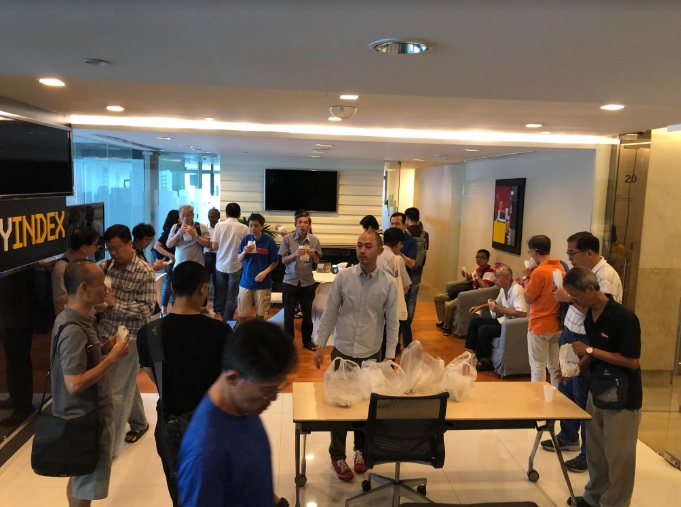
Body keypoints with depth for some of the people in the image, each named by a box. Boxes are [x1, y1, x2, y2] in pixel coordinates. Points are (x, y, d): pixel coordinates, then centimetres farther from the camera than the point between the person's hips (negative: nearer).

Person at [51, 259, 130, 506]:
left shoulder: (76, 319, 3)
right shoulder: (74, 330, -27)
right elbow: (74, 384, -29)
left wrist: (104, 347, 1)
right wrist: (112, 358, -23)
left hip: (84, 412, 9)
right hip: (85, 416, -9)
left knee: (79, 477, 25)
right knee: (86, 481, 9)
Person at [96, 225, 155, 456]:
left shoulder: (145, 272, -14)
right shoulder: (104, 266, 2)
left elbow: (147, 309, -17)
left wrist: (115, 304, -24)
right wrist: (98, 305, -10)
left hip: (129, 337, -6)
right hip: (105, 333, 6)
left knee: (117, 392, 0)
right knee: (127, 384, 21)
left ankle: (110, 446, 12)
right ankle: (139, 422, 43)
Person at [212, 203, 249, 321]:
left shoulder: (219, 225, -4)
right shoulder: (244, 228, -8)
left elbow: (214, 246, -6)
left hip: (221, 265, 2)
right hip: (236, 266, -2)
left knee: (222, 295, 16)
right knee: (232, 297, 4)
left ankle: (224, 319, 28)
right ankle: (227, 322, 1)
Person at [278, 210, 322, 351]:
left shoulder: (314, 240, -3)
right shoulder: (287, 238, -8)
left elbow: (317, 261, 5)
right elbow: (283, 260, -4)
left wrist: (313, 254, -16)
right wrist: (295, 254, -21)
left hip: (307, 282, 2)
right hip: (290, 281, -1)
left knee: (307, 314, 12)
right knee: (289, 314, 6)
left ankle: (307, 340, 31)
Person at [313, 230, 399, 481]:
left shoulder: (388, 283, -7)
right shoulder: (343, 277, -6)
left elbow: (392, 322, -3)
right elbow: (330, 313, -1)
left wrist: (390, 356, -7)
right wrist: (320, 345, -4)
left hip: (371, 355, 0)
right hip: (342, 352, 0)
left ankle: (361, 449, 37)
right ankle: (337, 455, 27)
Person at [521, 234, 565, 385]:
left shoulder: (539, 271, -19)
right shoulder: (561, 268, 5)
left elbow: (528, 299, -12)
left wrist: (526, 278, -1)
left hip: (539, 326, -7)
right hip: (557, 325, 7)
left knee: (537, 366, 3)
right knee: (555, 366, 14)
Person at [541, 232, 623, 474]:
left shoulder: (607, 276, -20)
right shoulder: (584, 271, 8)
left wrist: (569, 298, -23)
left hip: (586, 344, -9)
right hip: (569, 336, 9)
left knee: (584, 398, 1)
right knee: (566, 391, 20)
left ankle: (590, 453, 17)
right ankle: (568, 437, 38)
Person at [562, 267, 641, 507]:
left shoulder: (623, 317, -23)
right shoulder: (590, 315, 1)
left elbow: (633, 361, -23)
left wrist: (590, 351, -22)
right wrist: (578, 366, -2)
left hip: (622, 397, -8)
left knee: (618, 455, 9)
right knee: (595, 450, 19)